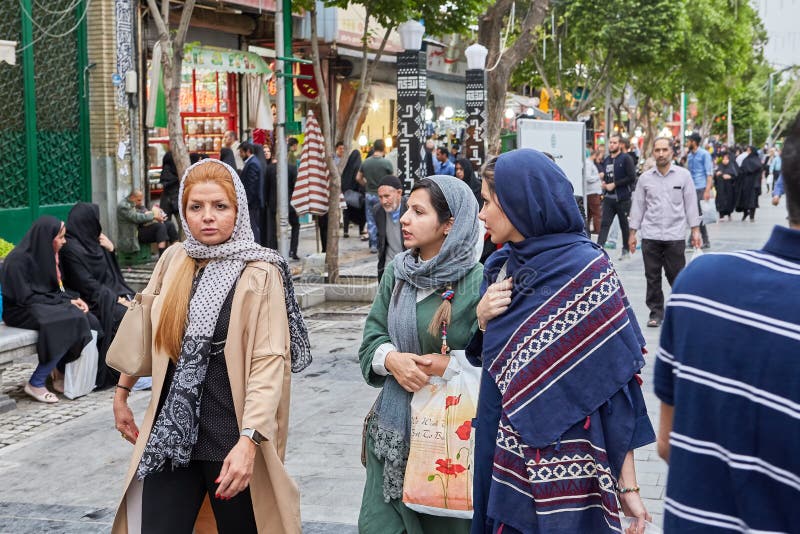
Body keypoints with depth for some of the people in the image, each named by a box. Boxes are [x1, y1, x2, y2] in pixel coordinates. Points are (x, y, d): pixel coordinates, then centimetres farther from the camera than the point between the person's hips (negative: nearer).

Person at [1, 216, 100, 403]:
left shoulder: (47, 254, 10)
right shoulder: (18, 259, -16)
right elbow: (25, 298, -19)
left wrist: (74, 299, -5)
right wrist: (65, 302, -18)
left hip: (46, 306, 8)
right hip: (21, 312, -8)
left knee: (89, 321, -16)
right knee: (70, 322, -31)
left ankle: (63, 375, -4)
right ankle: (36, 384, -21)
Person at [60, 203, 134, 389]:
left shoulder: (92, 243, 12)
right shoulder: (71, 249, -14)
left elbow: (111, 273, 18)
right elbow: (86, 284, -18)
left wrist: (110, 250, 1)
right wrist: (116, 299, -17)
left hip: (108, 294, 8)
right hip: (92, 302, -8)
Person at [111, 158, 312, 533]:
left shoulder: (260, 273, -9)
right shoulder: (174, 261, 6)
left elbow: (270, 362, -16)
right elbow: (144, 331, 20)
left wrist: (249, 441, -25)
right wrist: (122, 393, 23)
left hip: (231, 439, -4)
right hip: (171, 434, 4)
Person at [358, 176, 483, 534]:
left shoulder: (476, 283, -13)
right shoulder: (396, 273, 5)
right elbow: (371, 340, 6)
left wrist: (449, 366, -23)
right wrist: (391, 359, -14)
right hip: (393, 429, 5)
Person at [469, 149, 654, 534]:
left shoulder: (585, 271, -14)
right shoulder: (500, 267, 6)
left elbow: (617, 381, -14)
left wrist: (628, 486, -15)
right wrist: (480, 318, -6)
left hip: (566, 471, -6)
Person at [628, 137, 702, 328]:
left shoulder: (683, 175, 2)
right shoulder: (645, 178, 6)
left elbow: (691, 203, 4)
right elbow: (638, 206, 10)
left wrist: (695, 230, 0)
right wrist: (632, 233, 7)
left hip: (675, 235, -2)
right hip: (650, 235, 2)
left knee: (677, 276, 0)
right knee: (652, 277, 4)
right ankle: (656, 313, 14)